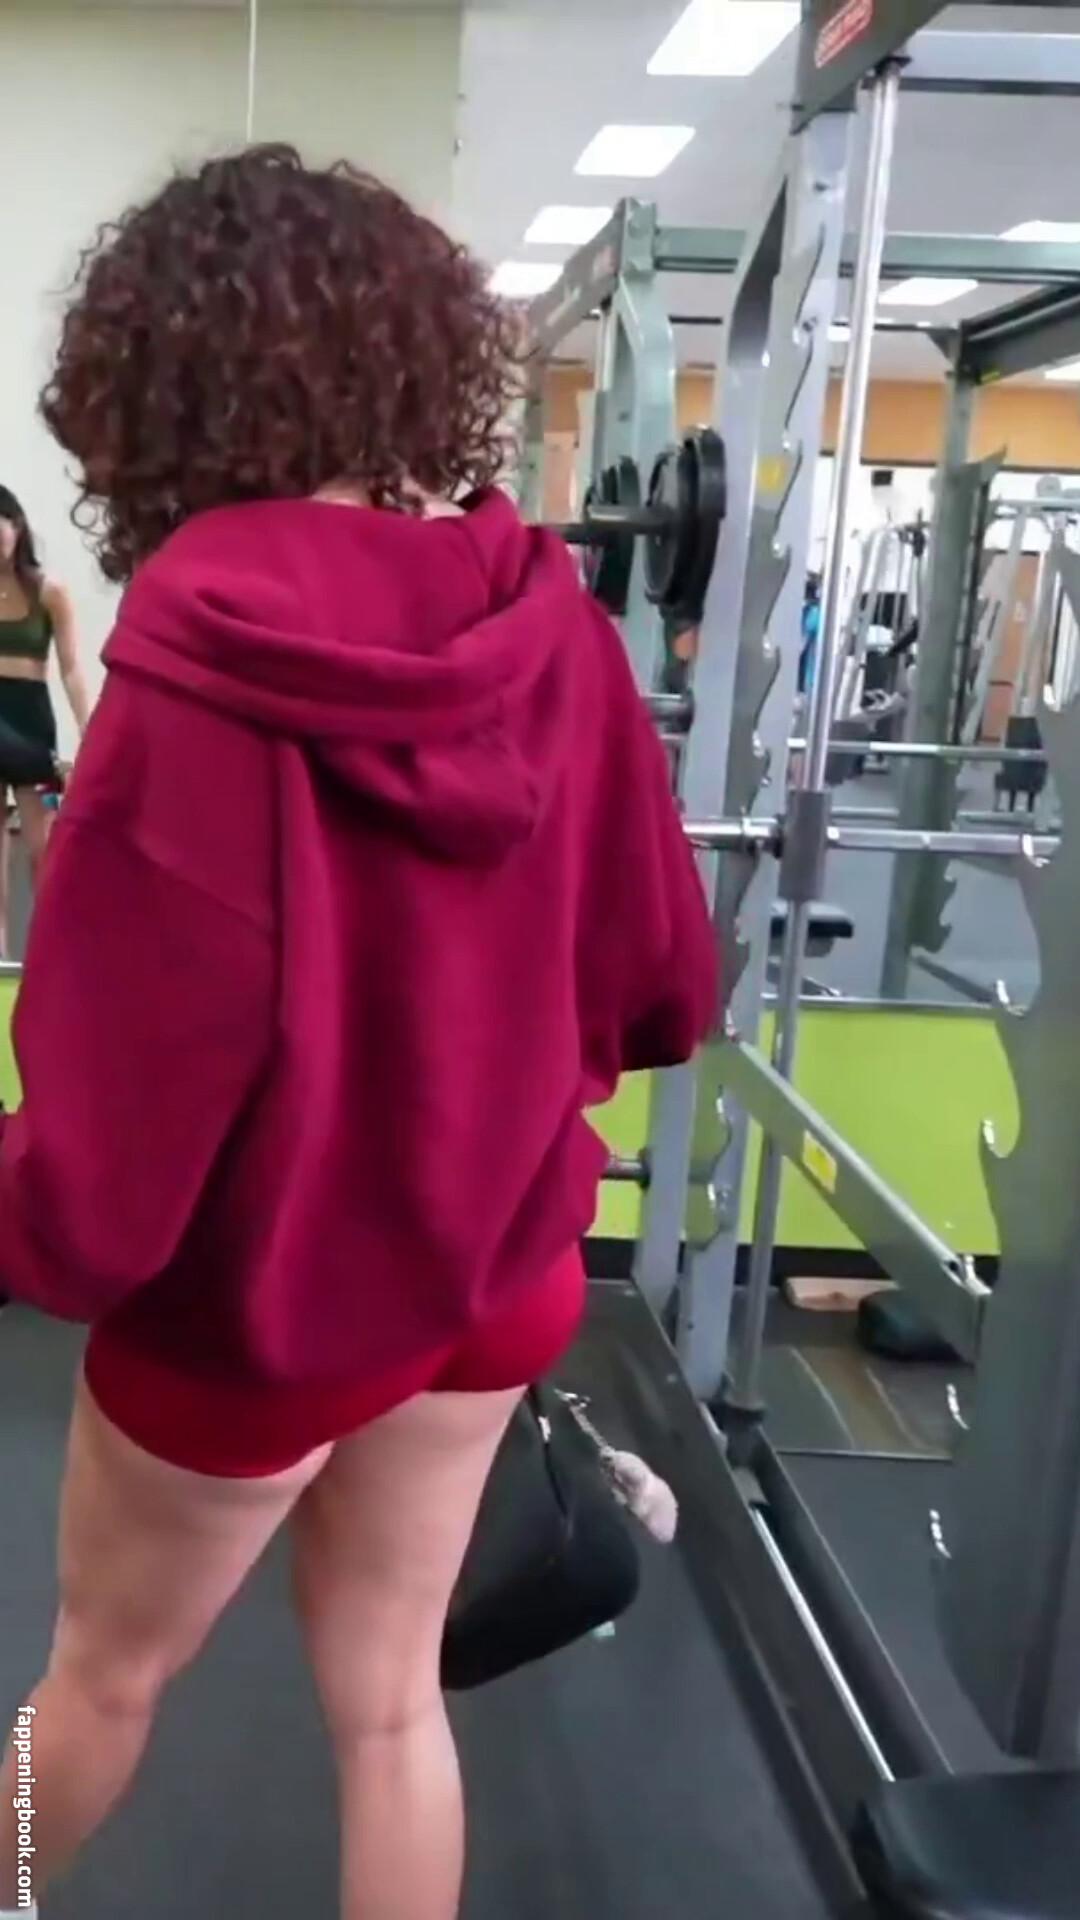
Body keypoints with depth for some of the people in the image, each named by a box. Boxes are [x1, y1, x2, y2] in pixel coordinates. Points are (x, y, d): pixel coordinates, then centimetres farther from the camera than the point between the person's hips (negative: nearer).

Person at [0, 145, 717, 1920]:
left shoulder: (199, 663, -24)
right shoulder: (556, 628, -9)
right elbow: (664, 987, 0)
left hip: (255, 1294, -4)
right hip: (493, 1263, 4)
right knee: (389, 1697, 22)